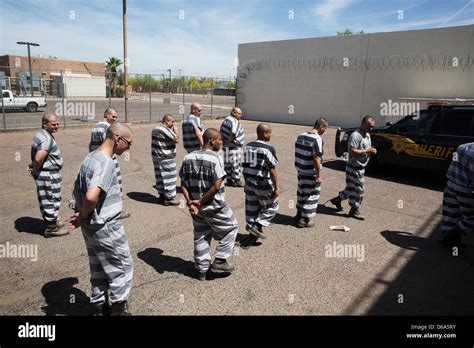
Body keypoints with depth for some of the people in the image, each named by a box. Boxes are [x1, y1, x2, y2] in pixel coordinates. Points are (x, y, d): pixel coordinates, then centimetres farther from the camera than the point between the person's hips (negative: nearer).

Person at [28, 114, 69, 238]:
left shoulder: (43, 134, 11)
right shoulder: (46, 138, -24)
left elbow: (36, 156, 22)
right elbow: (39, 158, -34)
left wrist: (33, 167, 8)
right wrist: (34, 171, -16)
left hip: (48, 173, 10)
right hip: (48, 175, -10)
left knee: (48, 200, 22)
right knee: (51, 200, 2)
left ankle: (52, 221, 38)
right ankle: (51, 229, 14)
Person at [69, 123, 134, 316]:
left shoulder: (90, 158, 7)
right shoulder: (106, 162, -23)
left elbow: (77, 190, 15)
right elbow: (91, 196, -37)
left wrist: (82, 216, 4)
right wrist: (84, 216, -18)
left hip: (90, 227, 9)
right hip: (106, 228, -9)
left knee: (99, 268, 21)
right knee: (123, 266, 11)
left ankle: (101, 306, 37)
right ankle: (118, 308, 23)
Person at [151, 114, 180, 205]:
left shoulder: (155, 129, 13)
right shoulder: (165, 130, -19)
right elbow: (176, 140, -22)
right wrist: (176, 130, -8)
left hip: (156, 157, 10)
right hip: (166, 159, -10)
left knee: (160, 176, 15)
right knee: (168, 177, -3)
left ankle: (162, 195, 24)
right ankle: (169, 198, 3)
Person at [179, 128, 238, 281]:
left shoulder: (188, 158, 3)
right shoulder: (215, 158, -17)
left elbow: (183, 184, 0)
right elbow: (217, 186, -23)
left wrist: (190, 202, -7)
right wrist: (201, 202, -15)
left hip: (196, 206, 6)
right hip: (214, 205, -6)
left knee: (200, 236, 19)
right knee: (231, 227, 16)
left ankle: (201, 269, 28)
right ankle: (220, 261, 15)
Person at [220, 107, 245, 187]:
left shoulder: (226, 119, 14)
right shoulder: (235, 122, -18)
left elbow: (221, 131, 19)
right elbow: (233, 133, -32)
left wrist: (224, 141, 16)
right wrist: (229, 141, -20)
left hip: (226, 146, 9)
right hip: (234, 147, -9)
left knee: (227, 163, 13)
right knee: (236, 164, 0)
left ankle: (229, 180, 20)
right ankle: (236, 180, 5)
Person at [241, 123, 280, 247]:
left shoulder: (247, 146, 4)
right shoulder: (268, 149, -17)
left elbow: (245, 167, 10)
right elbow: (272, 171, -17)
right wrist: (276, 187, -9)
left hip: (249, 183, 7)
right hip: (263, 184, -6)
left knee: (252, 209, 15)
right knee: (272, 207, 15)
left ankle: (252, 236, 23)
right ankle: (257, 226, 3)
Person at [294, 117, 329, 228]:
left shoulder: (300, 136, 6)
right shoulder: (317, 139, -18)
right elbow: (316, 158, -22)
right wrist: (319, 175, -17)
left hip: (300, 170, 7)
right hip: (311, 173, -7)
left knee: (301, 191, 20)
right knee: (311, 194, 5)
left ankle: (299, 214, 34)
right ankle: (306, 220, 11)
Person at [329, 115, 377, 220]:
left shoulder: (367, 135, 12)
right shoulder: (356, 135, -20)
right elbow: (351, 151, -27)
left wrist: (372, 150, 3)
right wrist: (366, 151, -23)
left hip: (361, 167, 10)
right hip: (354, 167, -10)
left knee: (352, 188, 17)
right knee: (357, 189, -1)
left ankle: (337, 199, 32)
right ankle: (354, 210, 13)